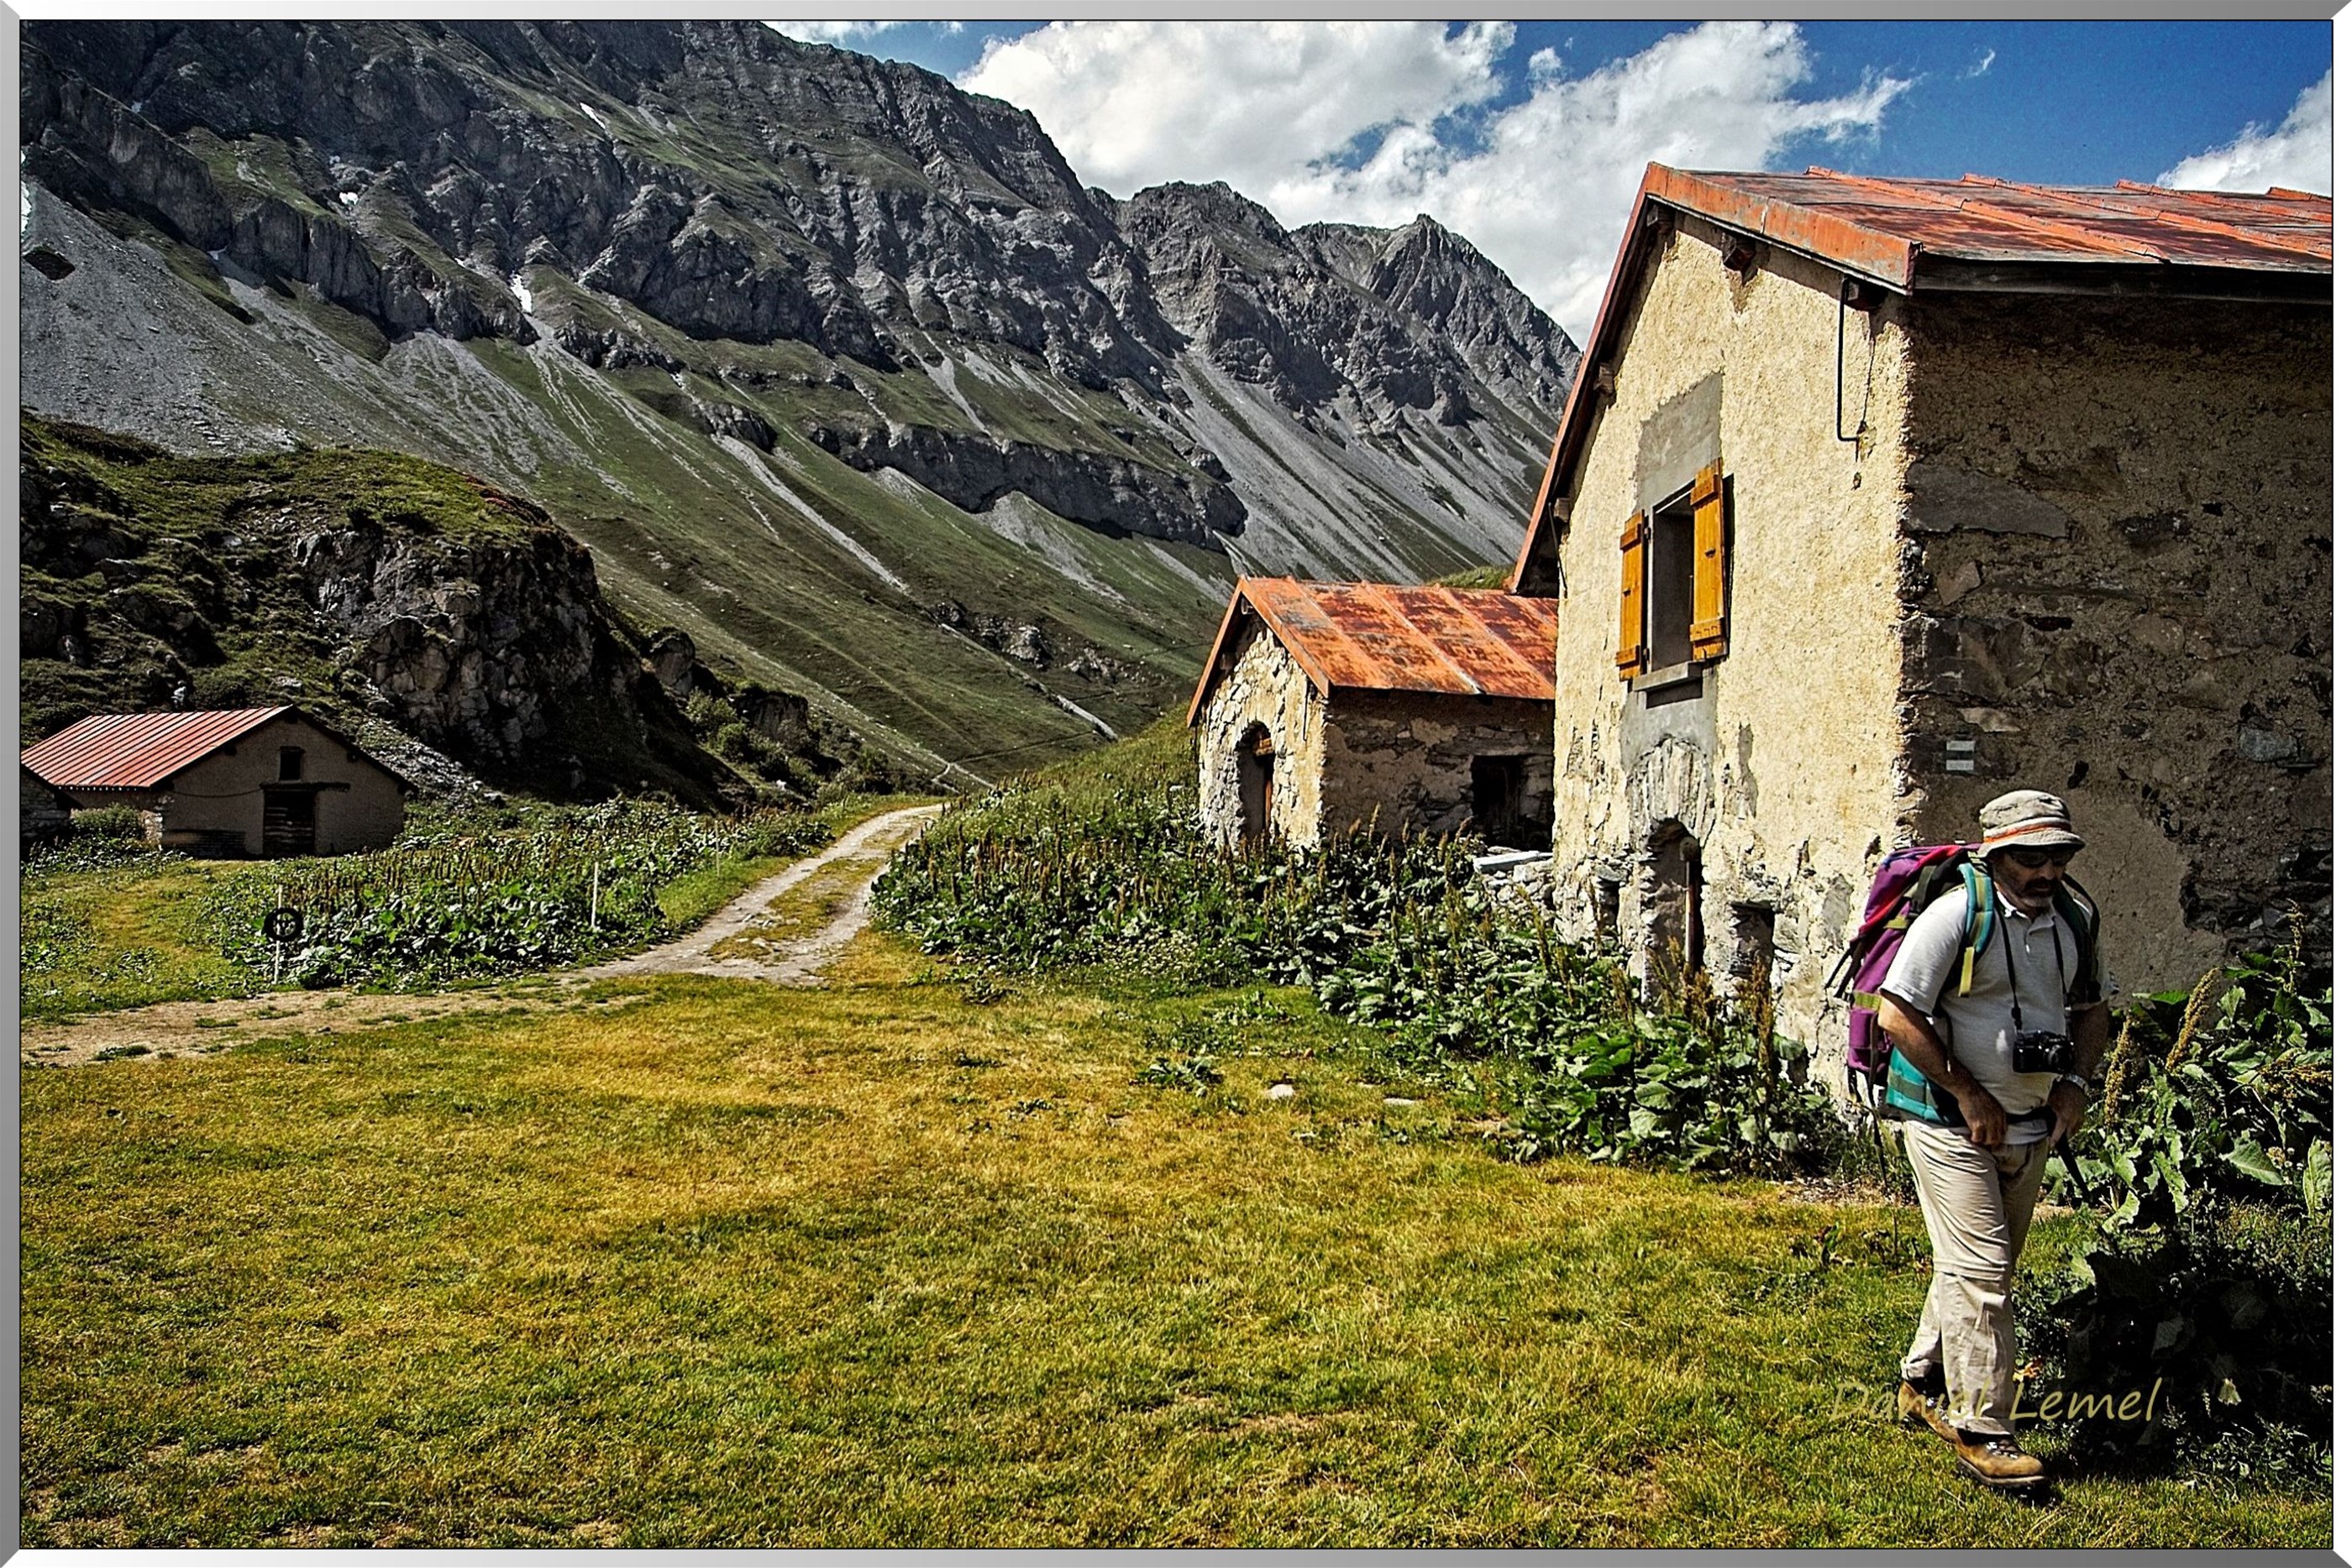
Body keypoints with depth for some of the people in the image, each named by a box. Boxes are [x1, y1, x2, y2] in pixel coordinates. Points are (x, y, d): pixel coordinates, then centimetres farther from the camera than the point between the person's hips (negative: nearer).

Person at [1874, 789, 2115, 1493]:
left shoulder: (2075, 920, 4)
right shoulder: (1955, 917, -17)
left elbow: (2092, 1009, 18)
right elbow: (1896, 1014, -18)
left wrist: (2075, 1080, 1)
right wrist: (1968, 1093, -16)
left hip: (2031, 1128, 7)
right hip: (1952, 1124, -7)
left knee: (1986, 1267, 17)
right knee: (1979, 1272, -8)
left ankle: (1924, 1384, 33)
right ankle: (1983, 1433, -1)